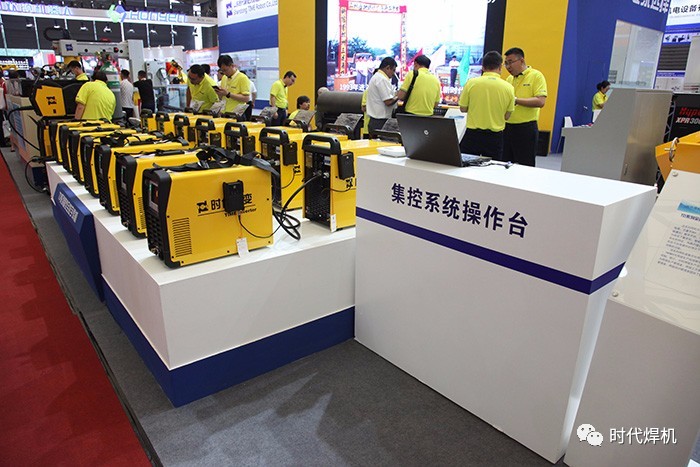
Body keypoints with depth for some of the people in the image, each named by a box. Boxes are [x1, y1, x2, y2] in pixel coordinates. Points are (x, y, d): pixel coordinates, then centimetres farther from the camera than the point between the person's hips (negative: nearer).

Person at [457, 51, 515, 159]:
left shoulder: (471, 83, -7)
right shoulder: (508, 87, -3)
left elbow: (463, 108, 1)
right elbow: (507, 116, 2)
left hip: (473, 134, -1)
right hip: (495, 136, 1)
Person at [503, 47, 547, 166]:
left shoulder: (536, 76, -5)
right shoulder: (509, 78, 15)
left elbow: (540, 102, -16)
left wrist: (516, 100, -19)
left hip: (526, 128, -6)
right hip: (507, 128, 6)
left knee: (525, 166, -2)